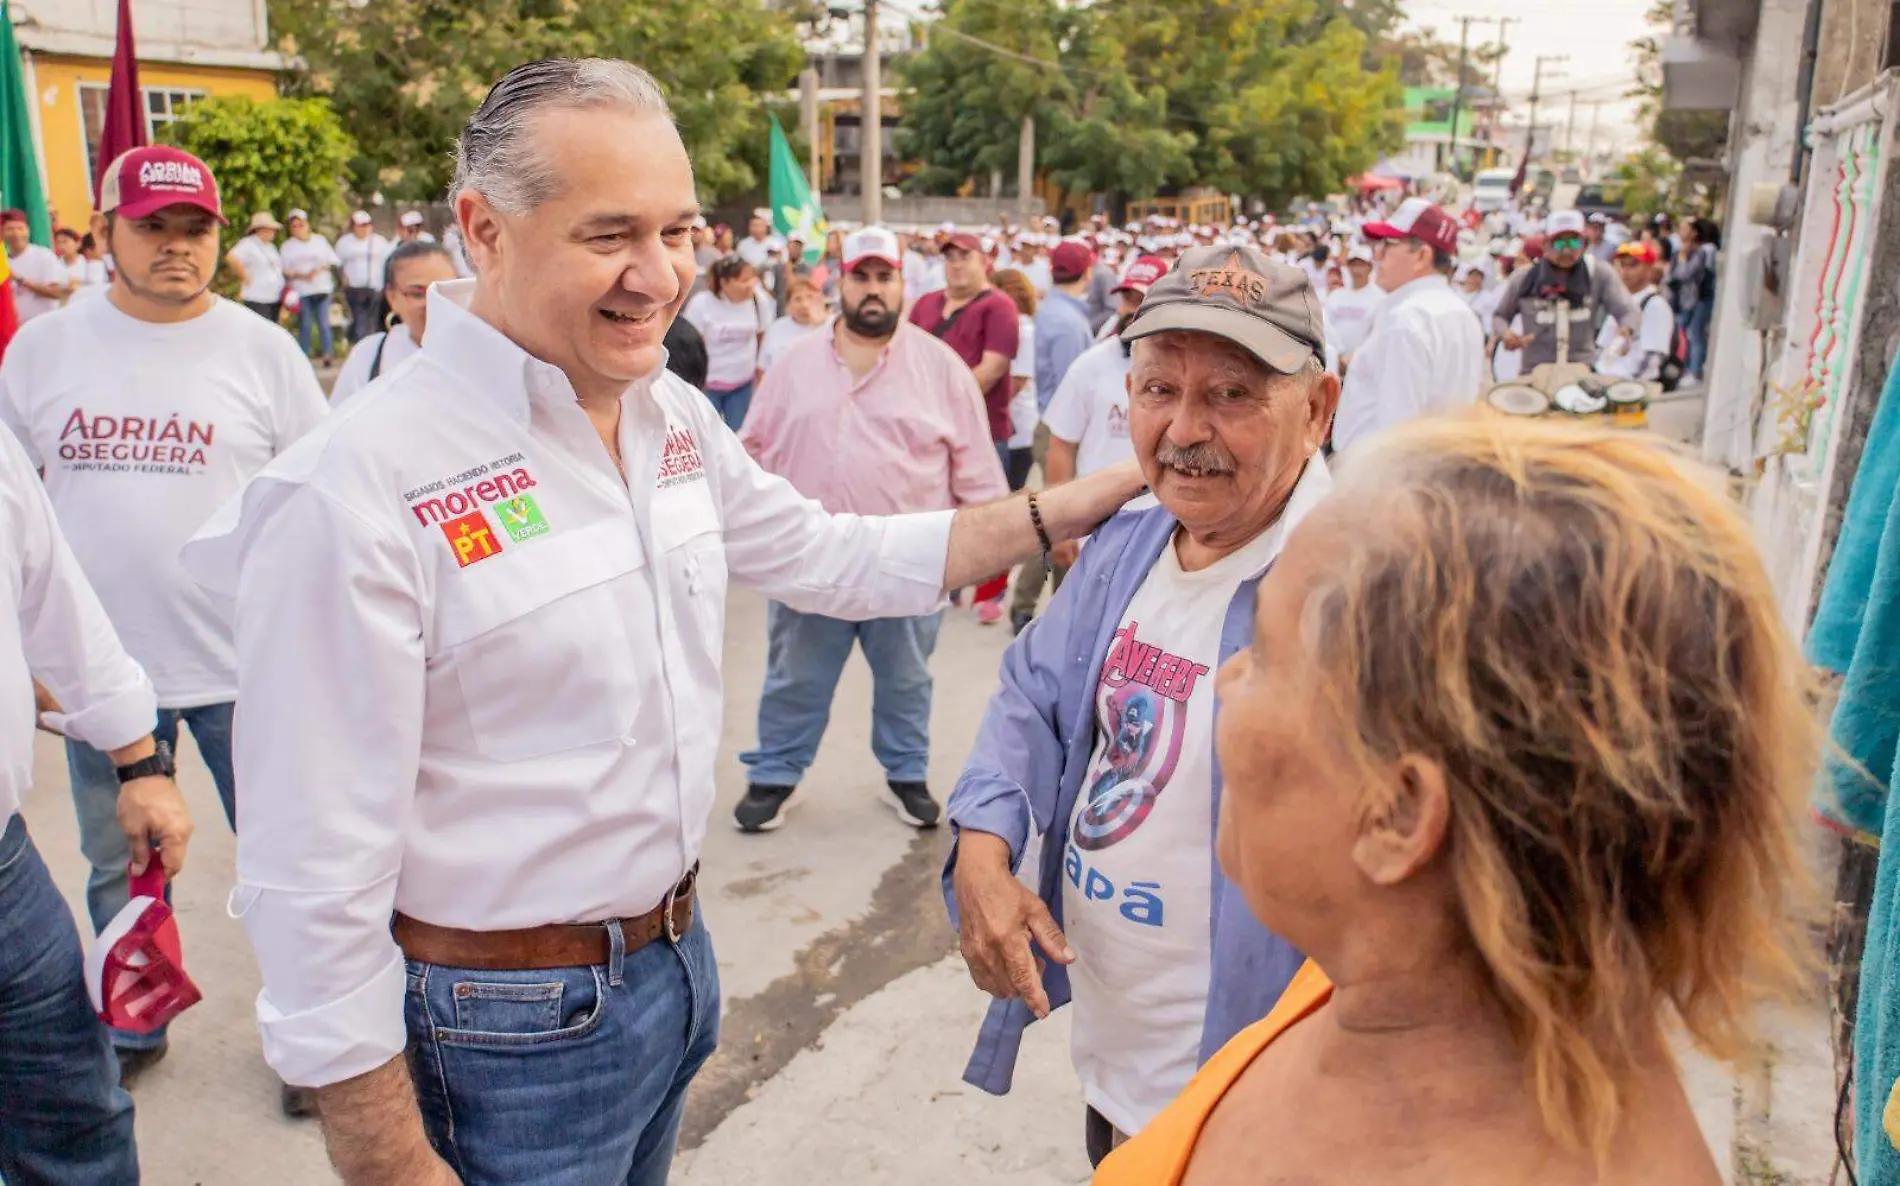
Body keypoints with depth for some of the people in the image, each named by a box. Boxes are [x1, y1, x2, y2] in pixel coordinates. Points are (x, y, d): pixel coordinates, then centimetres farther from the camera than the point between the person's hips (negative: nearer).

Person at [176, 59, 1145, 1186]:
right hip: (513, 1029, -7)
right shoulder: (357, 492, -26)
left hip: (678, 958, 7)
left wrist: (1078, 503, 6)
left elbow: (834, 558, 11)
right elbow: (319, 882, -22)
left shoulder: (677, 416, -2)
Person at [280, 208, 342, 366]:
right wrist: (299, 275, -14)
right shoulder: (287, 246, 7)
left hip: (322, 288, 0)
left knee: (324, 322, -3)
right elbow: (283, 271, 3)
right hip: (301, 291, 0)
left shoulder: (320, 241, 9)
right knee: (305, 325, 0)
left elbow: (333, 262, 8)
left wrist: (319, 269, -10)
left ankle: (328, 354, 2)